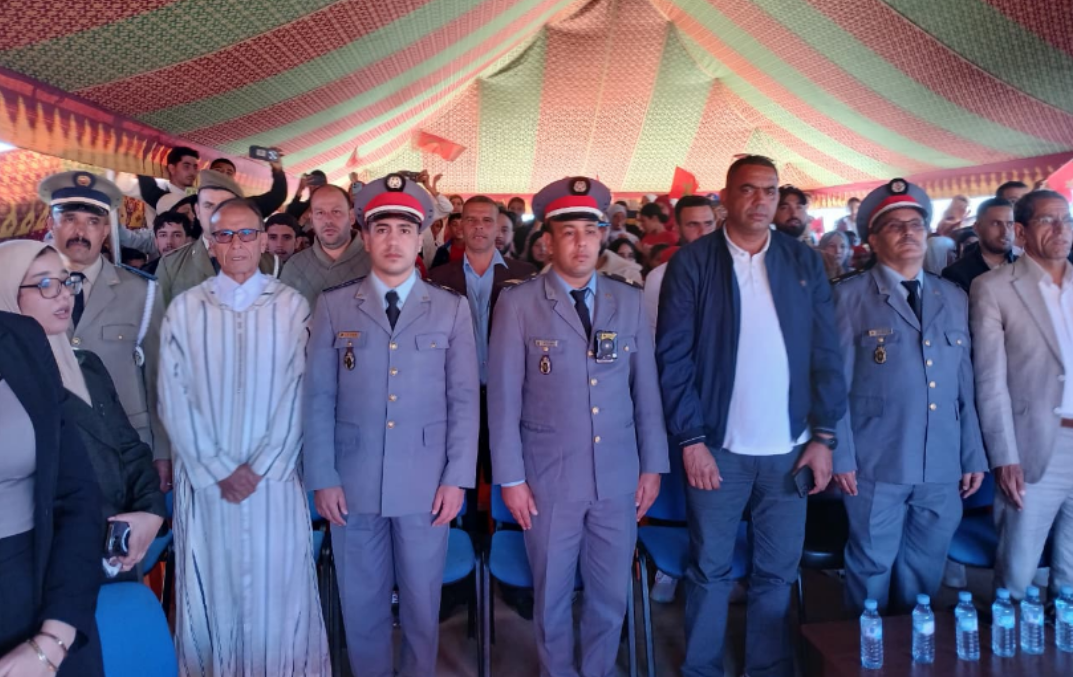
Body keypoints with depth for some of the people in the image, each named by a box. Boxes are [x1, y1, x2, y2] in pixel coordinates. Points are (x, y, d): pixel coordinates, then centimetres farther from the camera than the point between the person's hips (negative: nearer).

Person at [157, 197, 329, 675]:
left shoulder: (292, 306, -1)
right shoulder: (184, 309, 2)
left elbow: (298, 393, -5)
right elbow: (175, 400, -2)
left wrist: (260, 467, -10)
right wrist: (218, 471, -8)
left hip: (274, 477, -1)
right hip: (204, 479, 1)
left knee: (276, 588, 7)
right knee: (211, 588, 11)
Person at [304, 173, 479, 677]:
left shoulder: (452, 309, 3)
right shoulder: (333, 306, 3)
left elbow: (465, 400, 1)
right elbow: (318, 397, 2)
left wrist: (457, 479, -5)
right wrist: (322, 477, -3)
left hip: (427, 483, 0)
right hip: (353, 482, 1)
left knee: (422, 604, 12)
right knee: (362, 605, 12)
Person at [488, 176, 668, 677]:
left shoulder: (628, 302, 4)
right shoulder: (518, 304, -5)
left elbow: (646, 388, 6)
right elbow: (503, 396, -6)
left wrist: (652, 465, 5)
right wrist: (510, 477, -7)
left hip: (618, 477, 3)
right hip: (549, 479, -2)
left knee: (611, 595, 14)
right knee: (552, 596, 13)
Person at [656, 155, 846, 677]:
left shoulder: (805, 262, 6)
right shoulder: (691, 263, -2)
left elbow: (827, 353, 5)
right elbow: (673, 356, -6)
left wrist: (824, 436, 0)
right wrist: (691, 439, -10)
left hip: (790, 448, 2)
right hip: (719, 447, -2)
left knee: (777, 572, 13)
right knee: (709, 570, 9)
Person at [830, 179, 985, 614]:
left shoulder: (955, 299, 12)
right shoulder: (850, 296, -3)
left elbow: (965, 384, 12)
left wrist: (973, 455, 9)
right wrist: (841, 455, -11)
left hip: (943, 467, 4)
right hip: (877, 464, -4)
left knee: (924, 572, 16)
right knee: (872, 568, 7)